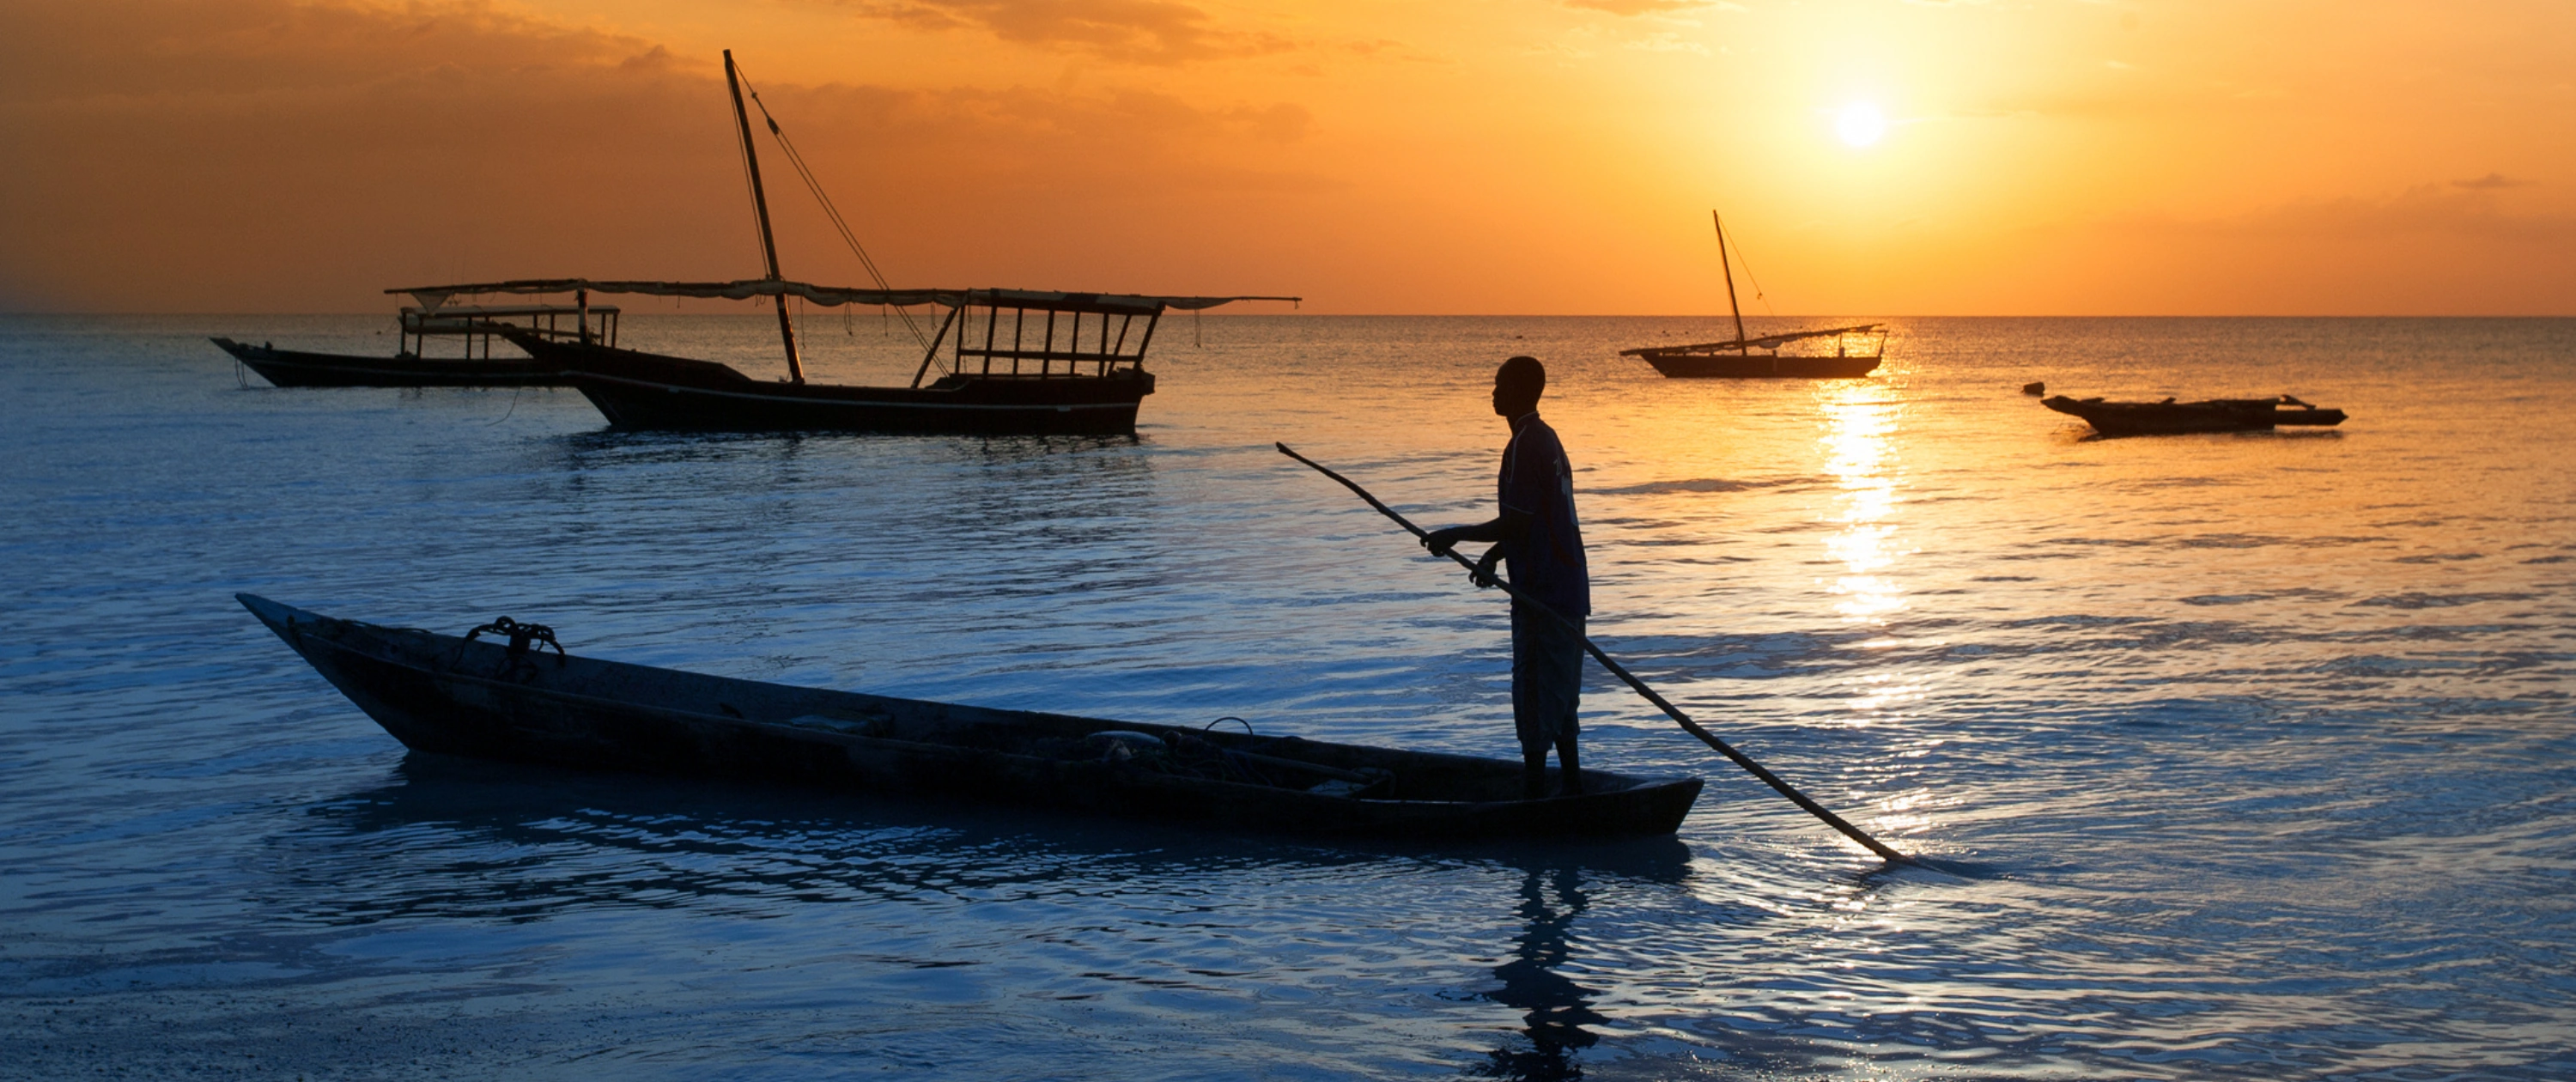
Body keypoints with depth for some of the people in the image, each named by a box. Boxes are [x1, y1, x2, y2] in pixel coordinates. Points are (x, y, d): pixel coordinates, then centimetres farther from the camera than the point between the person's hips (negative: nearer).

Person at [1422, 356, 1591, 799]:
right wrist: (1493, 555, 16)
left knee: (1534, 695, -4)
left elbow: (1517, 524, -22)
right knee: (1559, 695, 17)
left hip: (1542, 594, -10)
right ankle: (1572, 785, 23)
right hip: (1568, 588, 10)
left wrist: (1457, 535, -13)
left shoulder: (1523, 447, -17)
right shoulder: (1547, 439, 15)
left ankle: (1536, 789, 0)